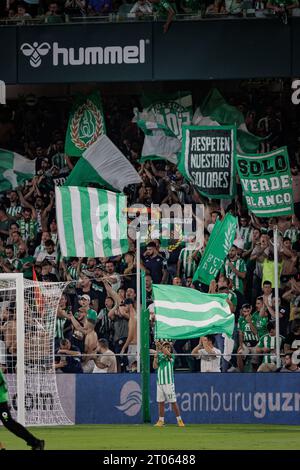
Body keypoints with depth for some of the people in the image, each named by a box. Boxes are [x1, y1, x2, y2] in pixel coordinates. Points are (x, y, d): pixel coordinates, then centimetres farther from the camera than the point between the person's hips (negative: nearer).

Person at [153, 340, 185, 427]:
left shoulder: (171, 357, 1)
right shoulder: (160, 357, 12)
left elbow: (167, 353, -20)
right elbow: (155, 366, 3)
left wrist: (159, 346, -21)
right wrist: (155, 357, -8)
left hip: (168, 383, -4)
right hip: (159, 383, 4)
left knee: (173, 402, -5)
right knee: (160, 402, 6)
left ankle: (179, 420, 1)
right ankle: (161, 421, 14)